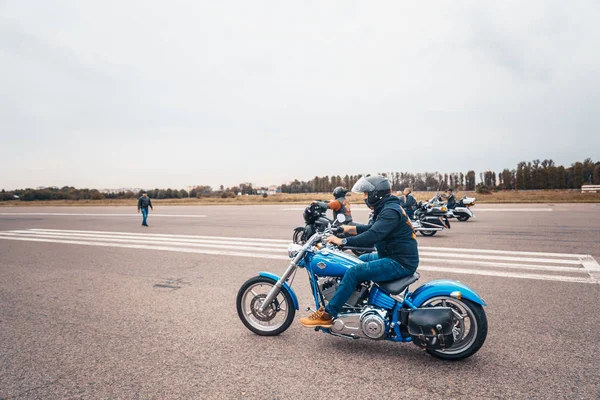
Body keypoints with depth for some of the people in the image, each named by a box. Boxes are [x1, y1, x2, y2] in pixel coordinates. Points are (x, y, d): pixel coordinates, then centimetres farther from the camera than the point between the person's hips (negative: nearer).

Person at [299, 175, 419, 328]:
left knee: (354, 271, -20)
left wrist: (343, 241, -27)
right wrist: (350, 228, 16)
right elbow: (372, 228, 25)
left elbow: (372, 236, -31)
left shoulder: (391, 211, -20)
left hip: (400, 262, -11)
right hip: (392, 256, 11)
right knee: (359, 260, 23)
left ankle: (327, 315, -14)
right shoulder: (386, 208, 12)